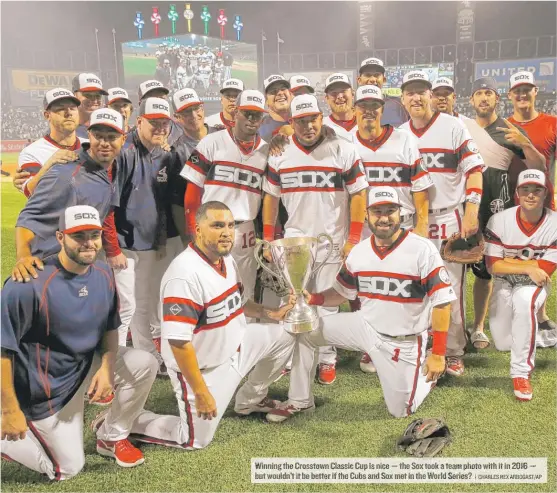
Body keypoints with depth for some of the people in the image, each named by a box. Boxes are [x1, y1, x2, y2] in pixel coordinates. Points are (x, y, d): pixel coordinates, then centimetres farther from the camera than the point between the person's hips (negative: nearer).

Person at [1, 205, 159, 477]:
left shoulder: (103, 274, -7)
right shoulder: (29, 285, -29)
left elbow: (110, 328, 4)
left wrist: (106, 368, -14)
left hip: (88, 364, 6)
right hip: (48, 388, -6)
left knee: (145, 365, -8)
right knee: (68, 469, 3)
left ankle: (111, 438, 12)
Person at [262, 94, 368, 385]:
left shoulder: (342, 150, -7)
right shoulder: (280, 153, 1)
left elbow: (358, 194, -6)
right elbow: (271, 197, 7)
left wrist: (353, 239, -9)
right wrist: (268, 239, 5)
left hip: (331, 242, -2)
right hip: (293, 240, 3)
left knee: (326, 305, 6)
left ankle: (327, 360, 20)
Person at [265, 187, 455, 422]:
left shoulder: (422, 250, -19)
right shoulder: (358, 252, -4)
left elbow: (442, 301, -17)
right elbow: (341, 292, 6)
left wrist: (438, 354, -18)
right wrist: (313, 298, -15)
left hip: (404, 342, -4)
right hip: (366, 327, 5)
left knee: (401, 411, 5)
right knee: (304, 330, -4)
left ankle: (426, 373, 35)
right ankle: (300, 401, 12)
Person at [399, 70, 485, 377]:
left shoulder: (453, 127, -3)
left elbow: (474, 169, -6)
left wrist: (471, 211, -15)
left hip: (448, 219, -4)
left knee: (451, 290, -2)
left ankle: (454, 354, 11)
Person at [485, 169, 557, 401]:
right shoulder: (500, 221, -16)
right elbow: (493, 266, -16)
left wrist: (507, 261, -19)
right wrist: (528, 268, -25)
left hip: (534, 284, -2)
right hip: (504, 284, 2)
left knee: (524, 301, -38)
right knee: (503, 343, 0)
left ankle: (522, 372, -25)